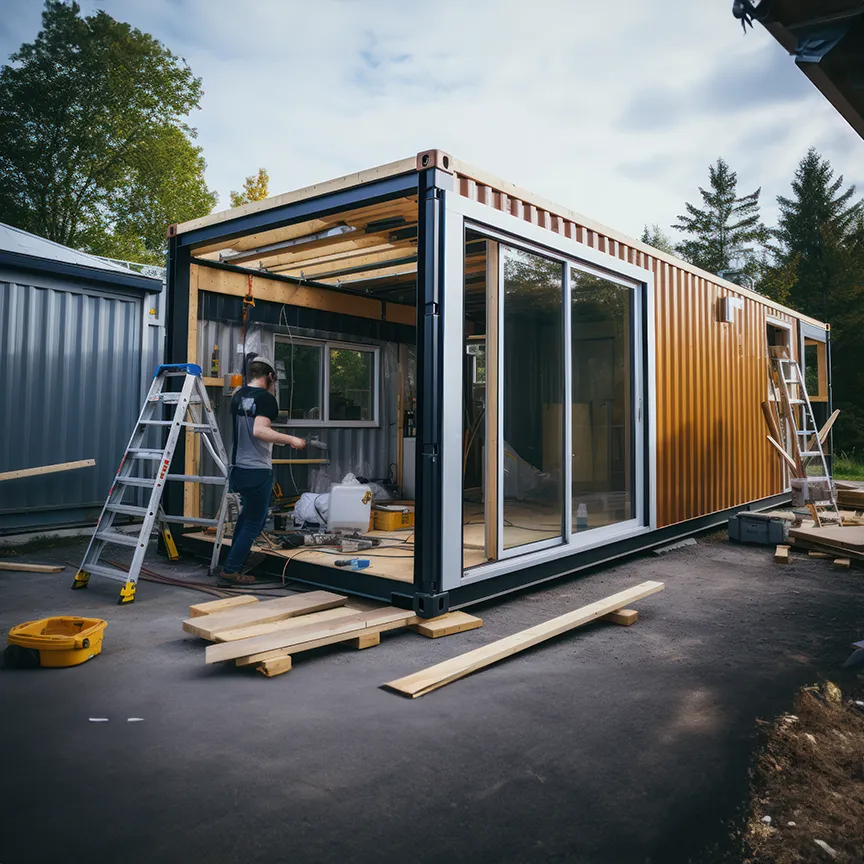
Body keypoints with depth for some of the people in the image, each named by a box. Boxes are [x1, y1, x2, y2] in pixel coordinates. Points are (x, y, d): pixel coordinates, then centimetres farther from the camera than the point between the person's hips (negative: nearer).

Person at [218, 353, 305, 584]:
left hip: (239, 467, 8)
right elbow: (259, 431, -28)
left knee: (248, 514, 25)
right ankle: (231, 570, 5)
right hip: (258, 470, -8)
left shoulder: (238, 396, 10)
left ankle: (235, 560, 32)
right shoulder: (266, 399, -14)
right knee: (254, 522, 3)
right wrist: (290, 439, -21)